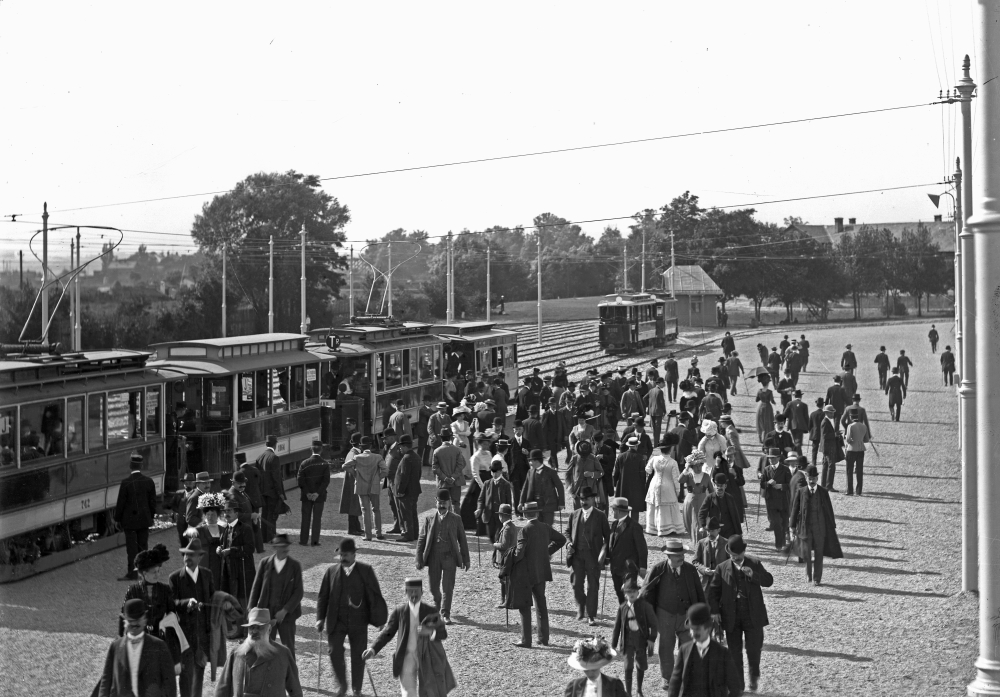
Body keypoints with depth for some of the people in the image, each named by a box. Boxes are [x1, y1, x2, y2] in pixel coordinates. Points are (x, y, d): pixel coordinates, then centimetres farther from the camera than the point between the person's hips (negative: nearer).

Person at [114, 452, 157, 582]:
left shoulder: (126, 482, -15)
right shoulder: (149, 481, -2)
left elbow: (121, 503, -10)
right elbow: (153, 502, 4)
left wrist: (117, 519, 2)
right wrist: (150, 516, 16)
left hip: (130, 519, -4)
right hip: (144, 519, 4)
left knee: (131, 547, 1)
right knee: (143, 546, 11)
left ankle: (132, 573, 2)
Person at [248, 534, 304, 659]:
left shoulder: (295, 566, -4)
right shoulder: (264, 563, 0)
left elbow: (299, 592, -6)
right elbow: (256, 588, 5)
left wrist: (285, 611, -15)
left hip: (287, 614, -1)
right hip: (267, 612, 1)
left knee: (289, 648, 5)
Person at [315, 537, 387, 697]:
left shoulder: (366, 570, -2)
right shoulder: (331, 571, 1)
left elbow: (375, 595, 2)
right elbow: (323, 597, 5)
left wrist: (377, 617, -5)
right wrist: (320, 618, -3)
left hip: (358, 622, 0)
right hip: (336, 621, 0)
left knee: (358, 656, 6)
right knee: (335, 653, -13)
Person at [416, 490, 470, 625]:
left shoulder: (456, 519, 3)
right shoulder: (429, 519, 4)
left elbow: (462, 540, 6)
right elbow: (421, 540, 5)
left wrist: (465, 559, 3)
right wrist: (419, 559, -1)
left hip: (449, 556, -1)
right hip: (433, 556, 1)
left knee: (448, 587, -7)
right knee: (434, 587, 8)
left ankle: (446, 614, 0)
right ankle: (438, 606, 35)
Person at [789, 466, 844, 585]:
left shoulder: (823, 492, 0)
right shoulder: (800, 492, -2)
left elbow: (829, 510, 5)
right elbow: (795, 509, 2)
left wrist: (832, 526, 6)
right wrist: (793, 526, 1)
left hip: (820, 527, 1)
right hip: (805, 526, -1)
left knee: (818, 553, 4)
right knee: (806, 552, -4)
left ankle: (817, 578, 15)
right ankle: (808, 571, 24)